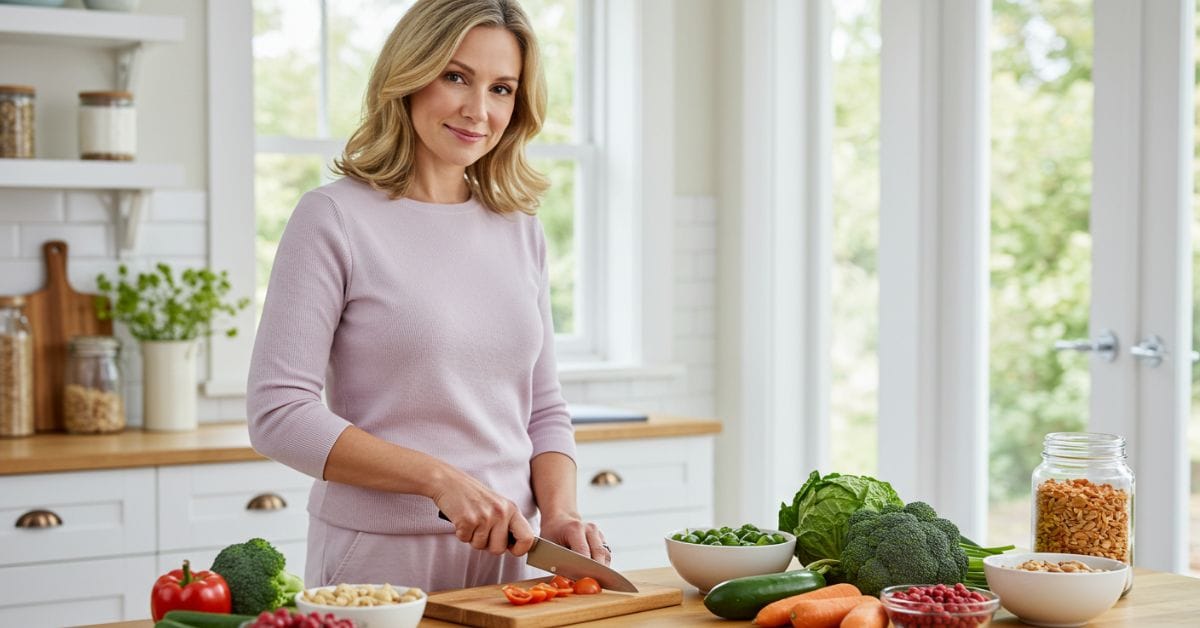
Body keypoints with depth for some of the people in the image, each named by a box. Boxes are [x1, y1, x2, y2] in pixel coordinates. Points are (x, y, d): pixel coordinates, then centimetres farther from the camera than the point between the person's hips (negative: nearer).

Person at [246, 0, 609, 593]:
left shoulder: (520, 230, 8)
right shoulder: (335, 217, -9)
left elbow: (544, 410, 12)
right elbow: (277, 414, -14)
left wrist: (559, 513, -6)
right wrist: (440, 479, -20)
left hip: (508, 560, 5)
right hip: (379, 559, -5)